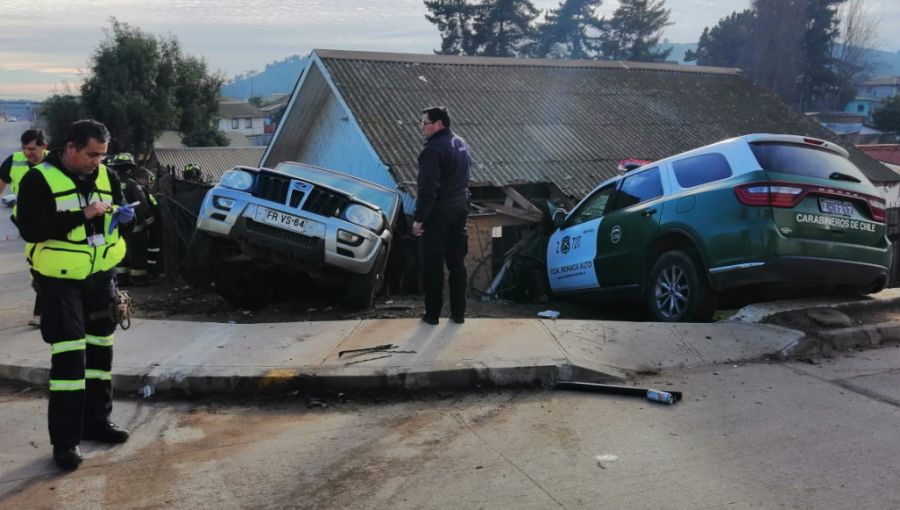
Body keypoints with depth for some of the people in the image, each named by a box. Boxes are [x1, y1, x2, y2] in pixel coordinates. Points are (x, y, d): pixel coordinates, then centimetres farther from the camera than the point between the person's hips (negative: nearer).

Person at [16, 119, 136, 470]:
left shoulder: (107, 177, 4)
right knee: (69, 354, -10)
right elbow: (31, 229, -21)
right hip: (61, 280, -6)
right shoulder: (38, 180, -13)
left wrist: (123, 215, -8)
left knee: (100, 348, 14)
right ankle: (65, 441, -2)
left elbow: (120, 210, 17)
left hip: (100, 276, 6)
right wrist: (82, 215, -26)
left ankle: (96, 421, 29)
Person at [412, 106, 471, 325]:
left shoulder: (434, 149, -19)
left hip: (438, 214, -8)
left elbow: (427, 188, -22)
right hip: (459, 211, 8)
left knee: (433, 265, 1)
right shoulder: (462, 145, 12)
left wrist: (419, 218, -17)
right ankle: (458, 313, 15)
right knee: (457, 262, 11)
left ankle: (432, 314, 8)